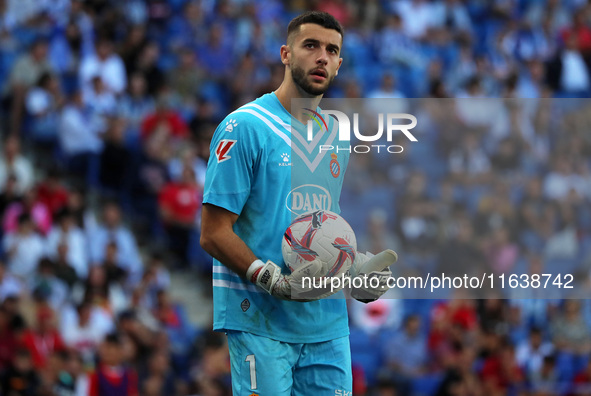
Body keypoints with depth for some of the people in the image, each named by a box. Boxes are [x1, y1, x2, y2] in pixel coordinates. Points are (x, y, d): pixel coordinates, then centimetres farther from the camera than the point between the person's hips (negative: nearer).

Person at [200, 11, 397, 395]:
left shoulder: (338, 136, 14)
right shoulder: (245, 127, -7)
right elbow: (214, 234, -11)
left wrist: (358, 269, 5)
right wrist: (279, 283, -22)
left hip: (328, 324, 6)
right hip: (260, 322, -6)